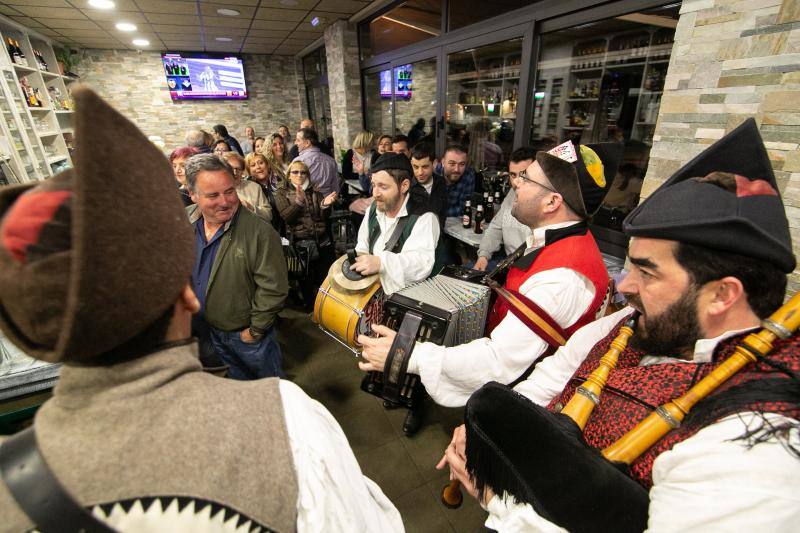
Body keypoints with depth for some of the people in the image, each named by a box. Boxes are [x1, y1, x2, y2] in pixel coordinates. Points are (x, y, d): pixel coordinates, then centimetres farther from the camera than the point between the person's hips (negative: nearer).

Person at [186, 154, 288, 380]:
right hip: (210, 329, 5)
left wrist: (255, 330, -17)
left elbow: (273, 289, -24)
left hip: (246, 331, -5)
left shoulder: (260, 233, -28)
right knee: (238, 378, 29)